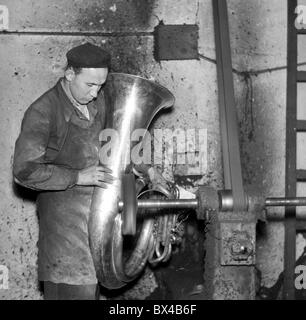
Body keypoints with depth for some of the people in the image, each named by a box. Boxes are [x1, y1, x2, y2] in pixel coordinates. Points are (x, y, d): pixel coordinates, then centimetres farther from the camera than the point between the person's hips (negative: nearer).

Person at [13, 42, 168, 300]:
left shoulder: (98, 100, 6)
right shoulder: (43, 112, -16)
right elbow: (24, 170, -21)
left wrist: (147, 169, 13)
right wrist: (78, 177, -22)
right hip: (65, 218, -7)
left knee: (90, 288, 12)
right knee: (70, 290, -7)